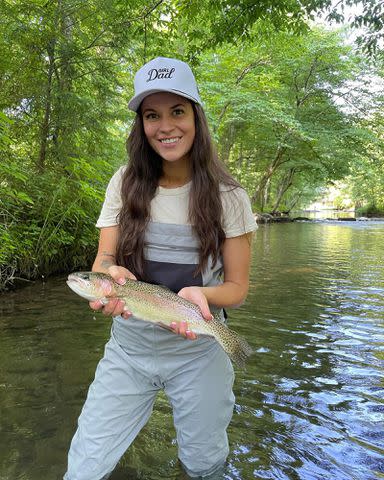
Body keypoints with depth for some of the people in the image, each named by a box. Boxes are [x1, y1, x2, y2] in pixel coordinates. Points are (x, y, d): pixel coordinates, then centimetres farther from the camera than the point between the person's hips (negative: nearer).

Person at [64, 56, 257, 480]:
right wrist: (111, 274, -28)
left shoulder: (226, 196, -9)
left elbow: (237, 287, -5)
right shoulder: (126, 183, -3)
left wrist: (201, 293, -27)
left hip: (198, 352, -1)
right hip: (128, 348, 2)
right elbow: (103, 258, -3)